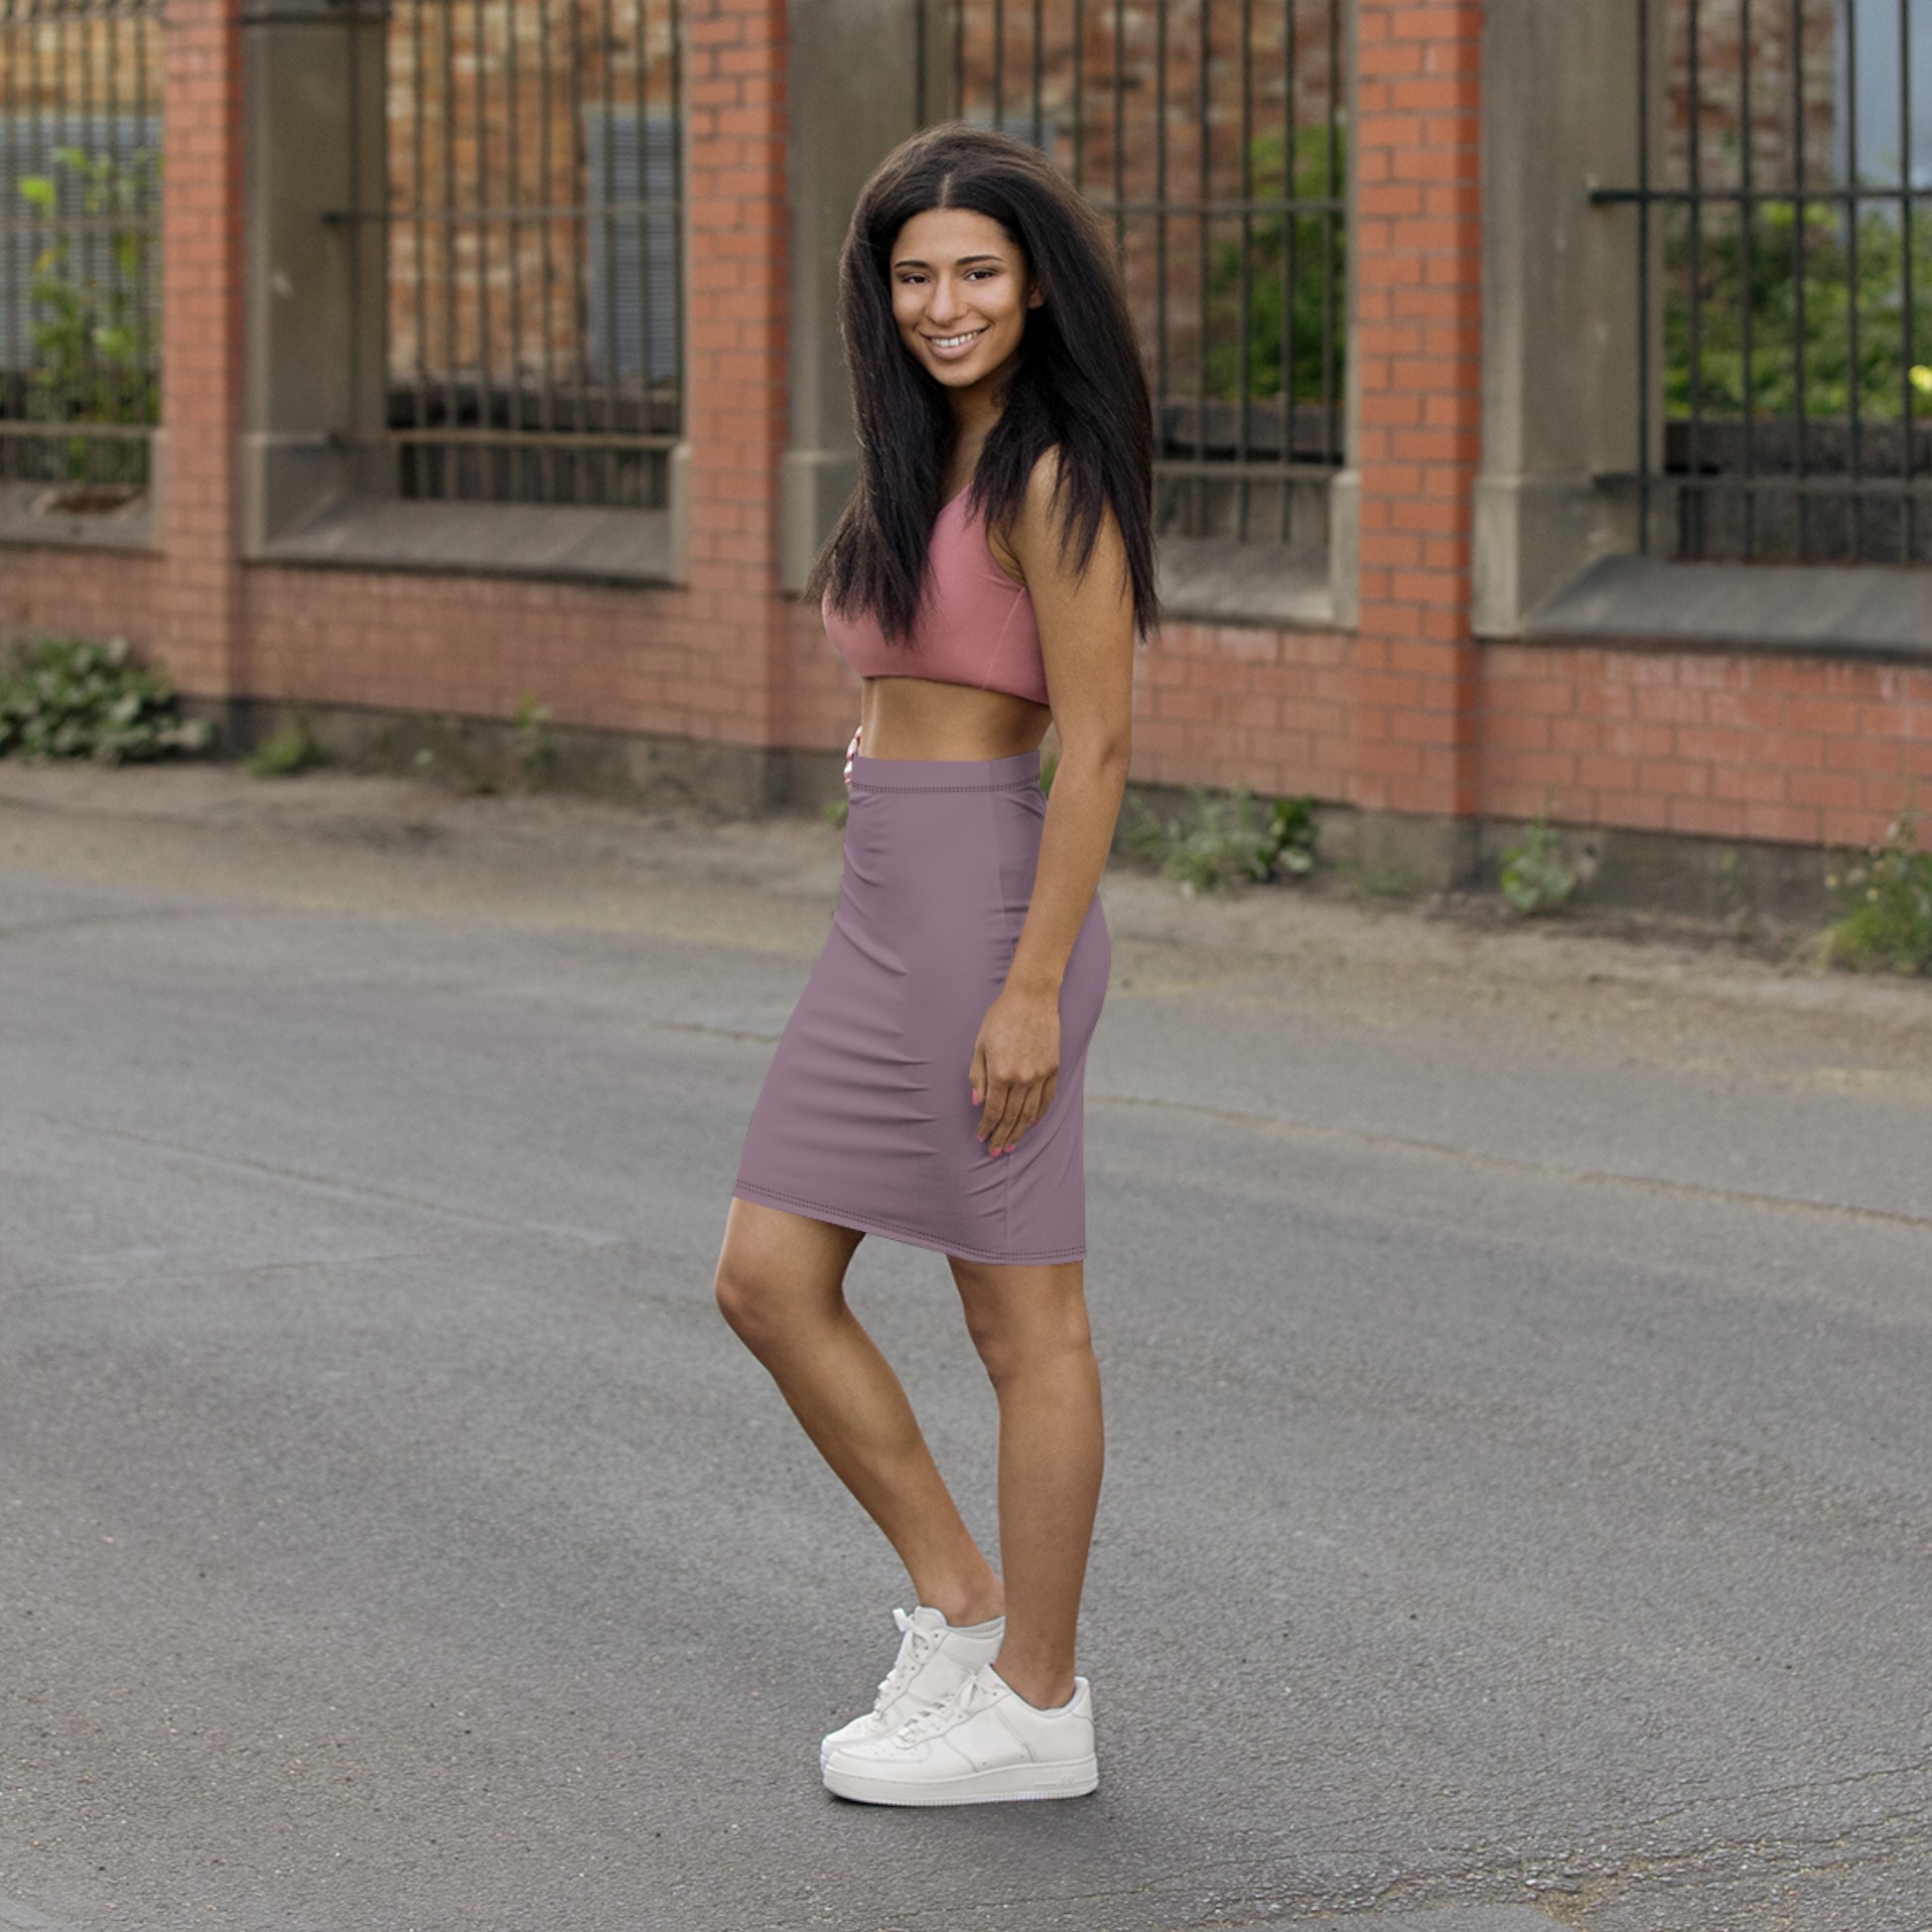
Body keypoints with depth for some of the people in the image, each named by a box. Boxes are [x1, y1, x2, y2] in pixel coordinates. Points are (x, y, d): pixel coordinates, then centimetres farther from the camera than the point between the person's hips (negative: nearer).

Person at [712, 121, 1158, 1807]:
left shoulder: (1052, 478, -13)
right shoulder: (928, 459, 15)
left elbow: (1098, 742, -17)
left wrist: (1034, 989, -20)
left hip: (989, 905, -9)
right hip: (887, 912, 10)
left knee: (1025, 1318, 1)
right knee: (769, 1281, 8)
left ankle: (1035, 1706, 11)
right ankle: (961, 1613, 19)